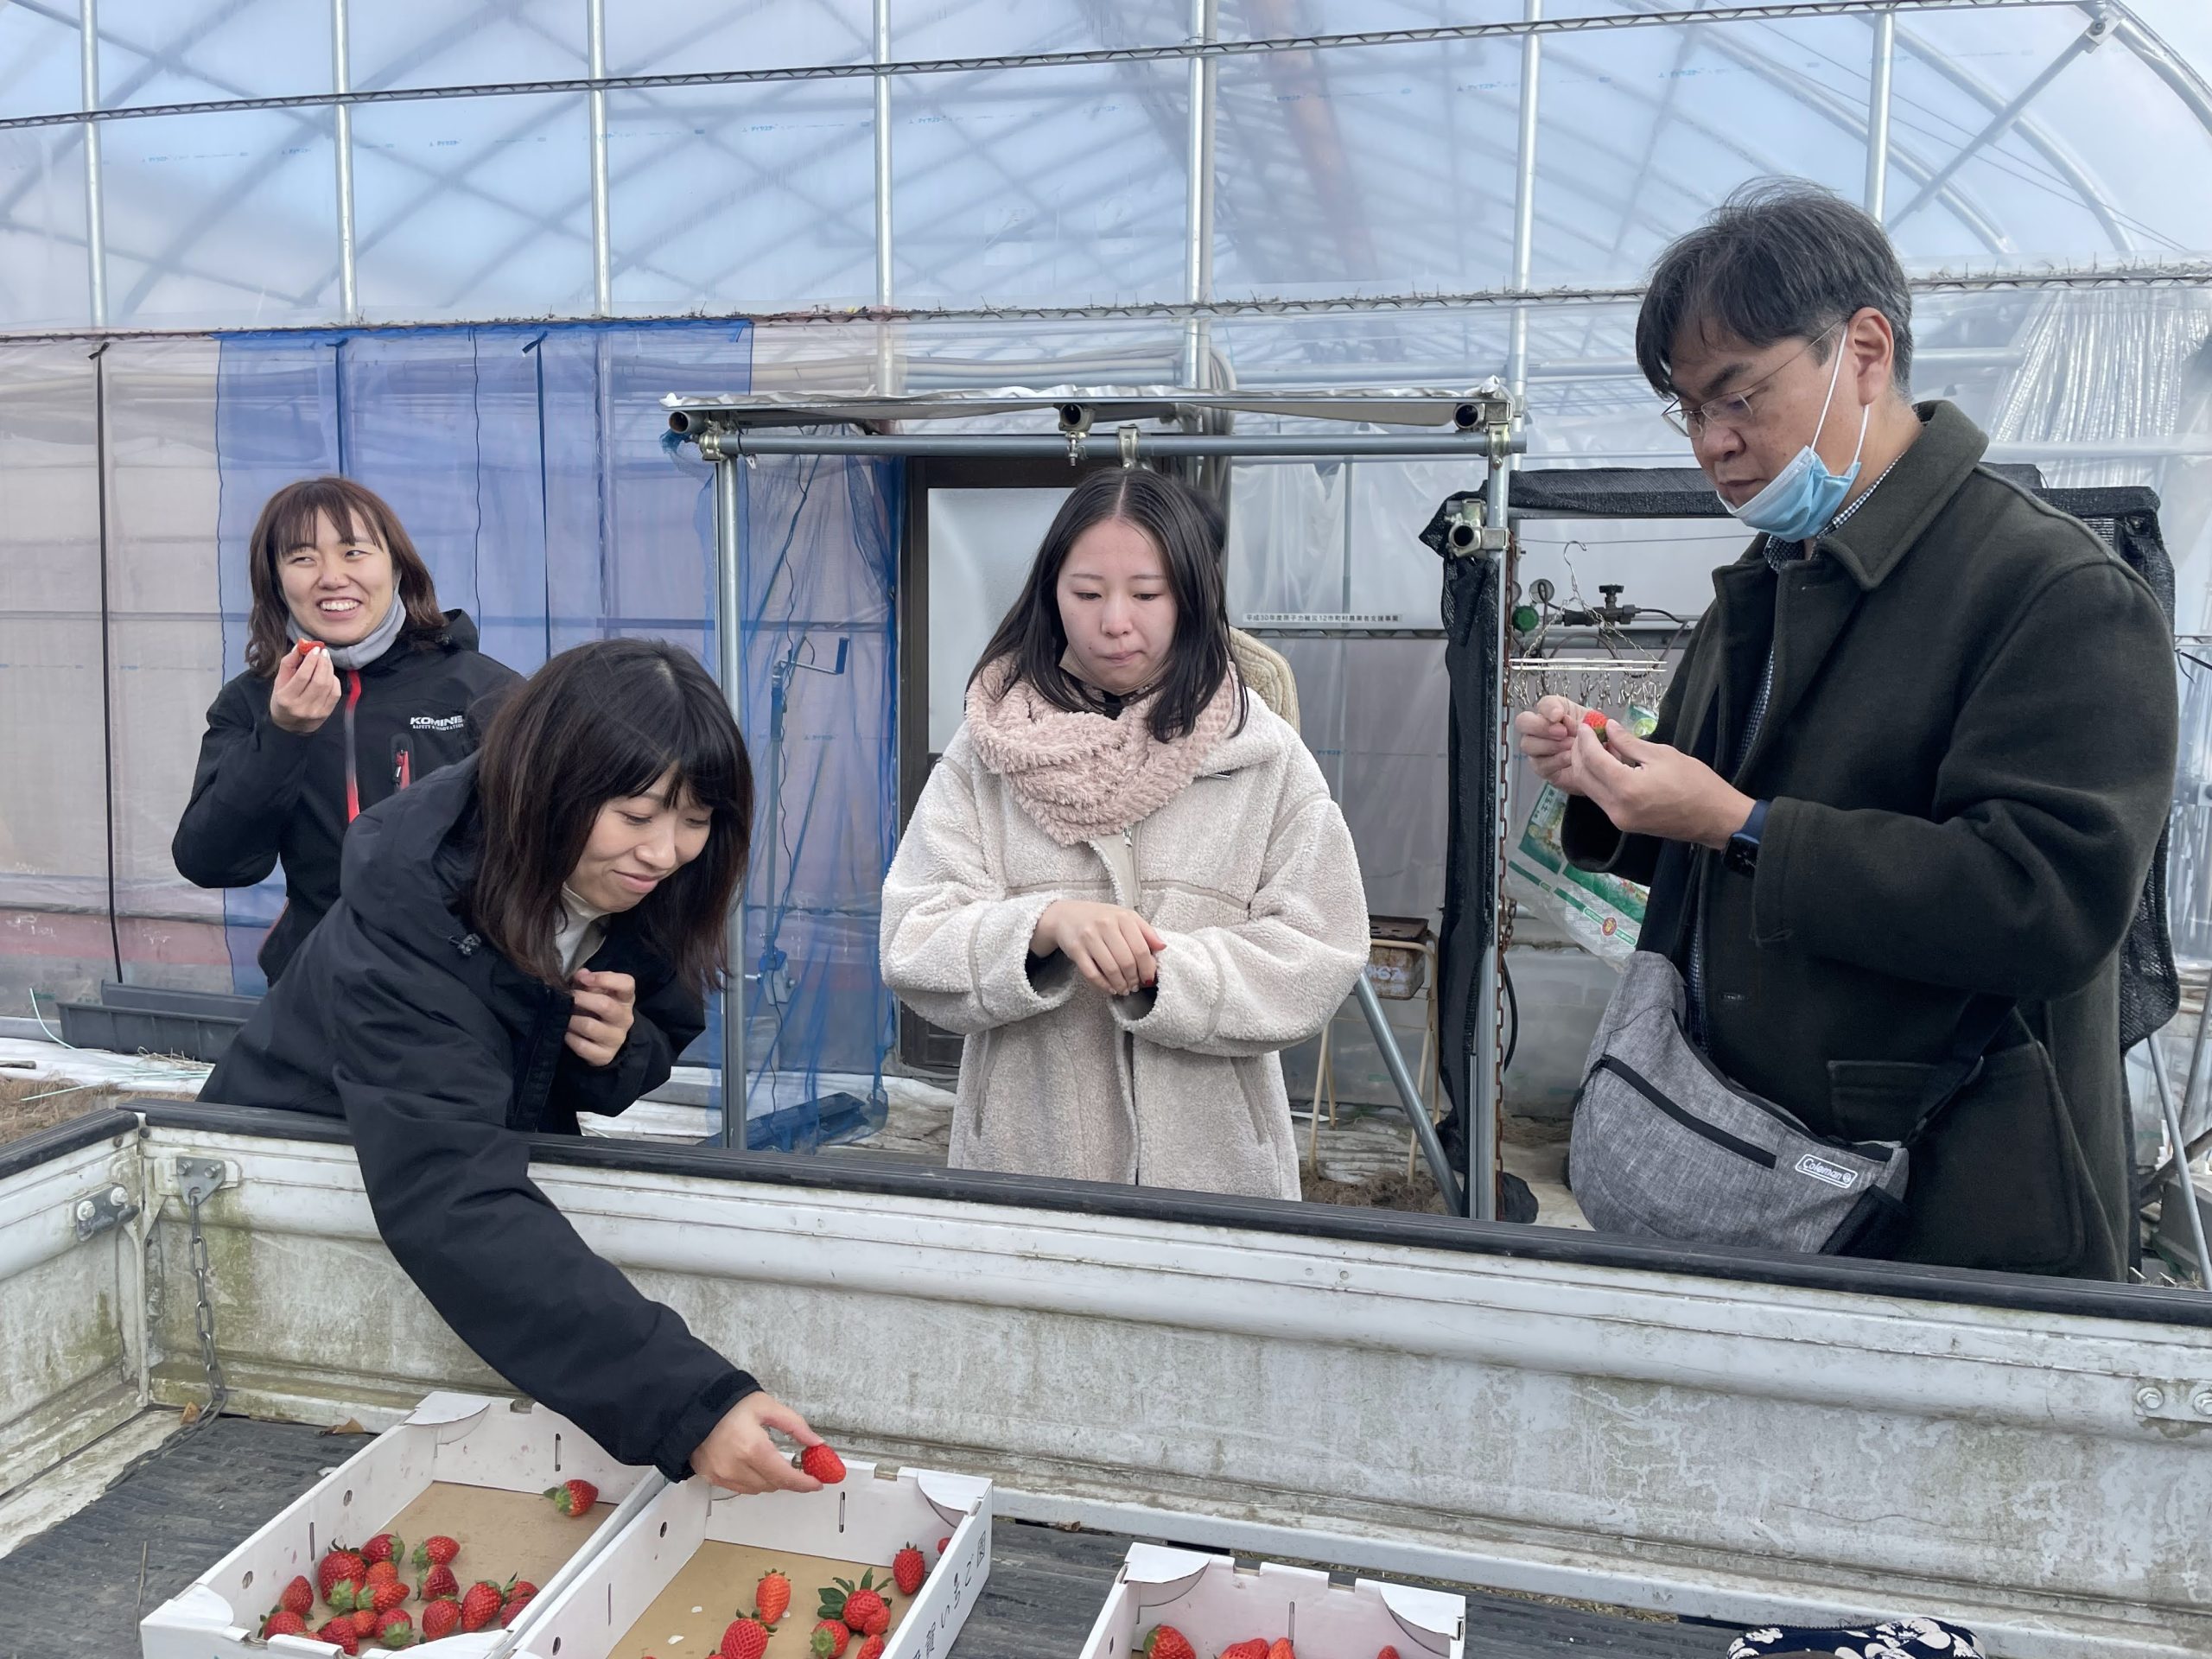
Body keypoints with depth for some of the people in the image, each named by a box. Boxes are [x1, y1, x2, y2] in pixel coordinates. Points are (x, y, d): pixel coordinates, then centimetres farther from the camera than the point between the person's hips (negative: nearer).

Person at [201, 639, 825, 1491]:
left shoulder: (651, 892, -16)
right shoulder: (410, 893, -34)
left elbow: (655, 1060, 1)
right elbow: (446, 1200, -44)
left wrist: (622, 1049, -26)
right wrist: (688, 1402, -53)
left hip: (514, 1182, 4)